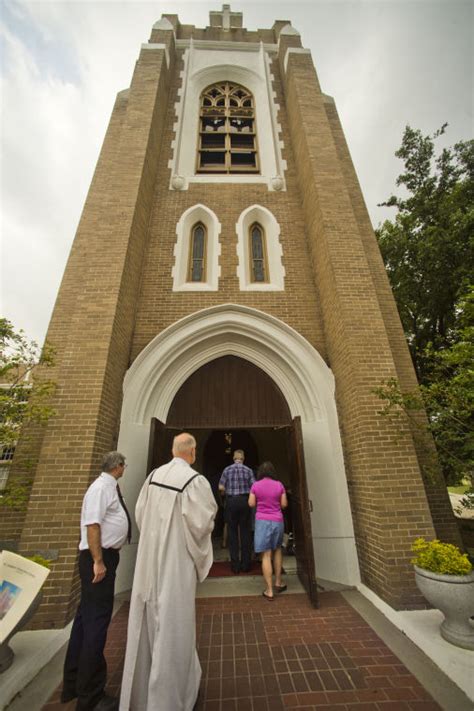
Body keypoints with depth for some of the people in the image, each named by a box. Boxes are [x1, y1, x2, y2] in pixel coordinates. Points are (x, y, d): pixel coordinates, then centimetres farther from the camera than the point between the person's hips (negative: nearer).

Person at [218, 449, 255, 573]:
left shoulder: (227, 470, -2)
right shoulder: (248, 470, -2)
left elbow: (221, 487, -4)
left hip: (231, 502, 0)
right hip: (245, 501, 0)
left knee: (232, 532, 10)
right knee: (245, 532, 11)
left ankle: (235, 565, 16)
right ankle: (246, 564, 17)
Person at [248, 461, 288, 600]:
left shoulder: (256, 485, -6)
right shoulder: (279, 485, -3)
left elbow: (251, 504, -2)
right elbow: (284, 504, 2)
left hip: (262, 520, -2)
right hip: (277, 521, 2)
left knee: (266, 555, 4)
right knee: (277, 550, 23)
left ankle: (269, 591, 8)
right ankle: (278, 583, 31)